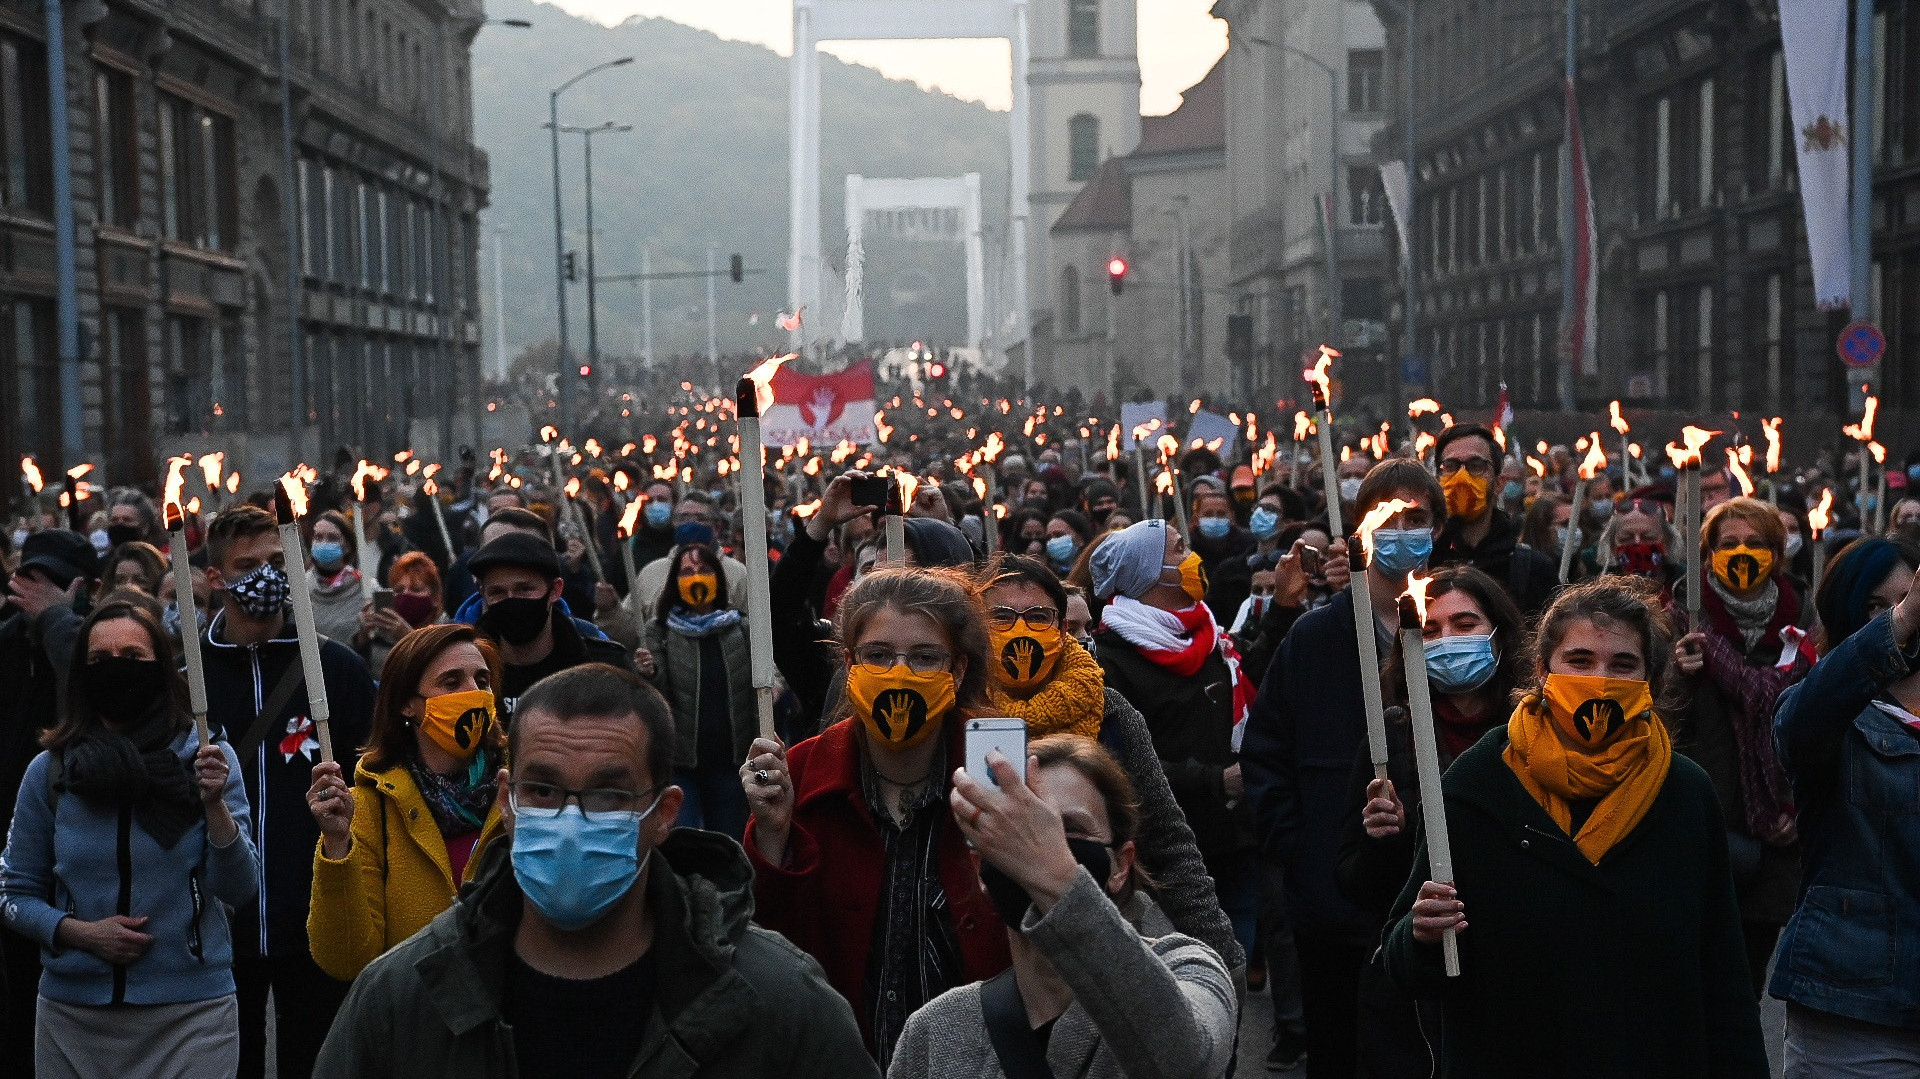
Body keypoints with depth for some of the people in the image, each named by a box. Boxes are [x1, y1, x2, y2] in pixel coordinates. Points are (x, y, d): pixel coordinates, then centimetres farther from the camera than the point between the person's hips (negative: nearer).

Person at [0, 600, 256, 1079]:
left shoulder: (206, 758, -3)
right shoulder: (48, 771, 2)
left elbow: (238, 890, -8)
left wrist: (215, 805, -22)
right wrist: (80, 932, -10)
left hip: (192, 1009, -1)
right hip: (74, 1016, 2)